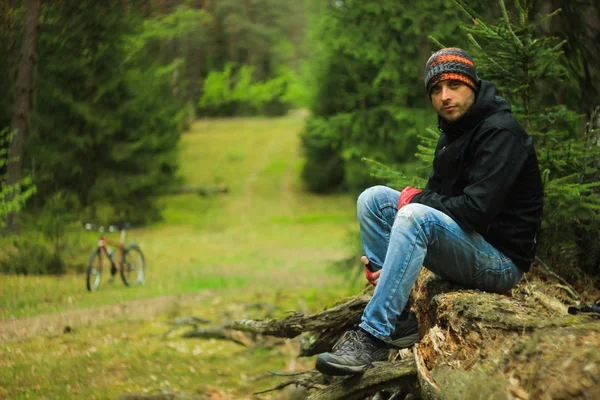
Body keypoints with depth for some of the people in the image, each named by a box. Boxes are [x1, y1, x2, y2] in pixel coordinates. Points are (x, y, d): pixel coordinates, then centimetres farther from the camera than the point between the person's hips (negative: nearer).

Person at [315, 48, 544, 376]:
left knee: (416, 216, -34)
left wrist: (414, 200, -11)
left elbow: (476, 209, -25)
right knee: (373, 198, -2)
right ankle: (400, 321, -8)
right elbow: (437, 197, 11)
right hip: (464, 243, 9)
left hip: (502, 259, -9)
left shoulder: (501, 132, -16)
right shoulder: (452, 133, 13)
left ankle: (373, 338, -32)